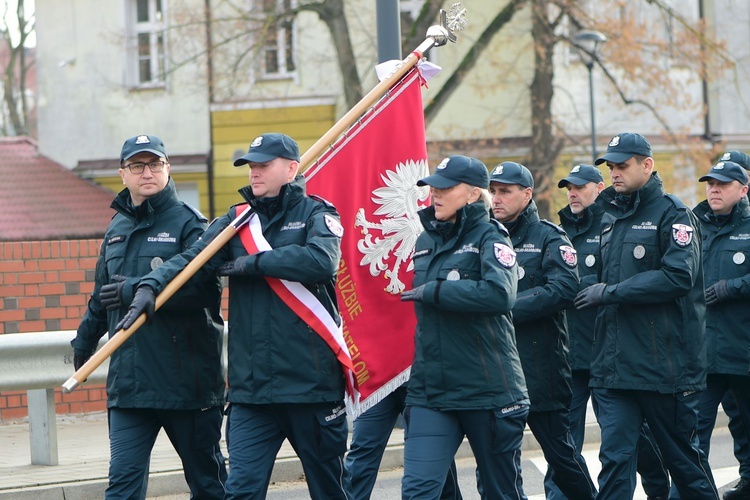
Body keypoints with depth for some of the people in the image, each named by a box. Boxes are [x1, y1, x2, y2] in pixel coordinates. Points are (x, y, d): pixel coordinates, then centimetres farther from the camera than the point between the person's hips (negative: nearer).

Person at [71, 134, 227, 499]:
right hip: (128, 383, 5)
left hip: (188, 383, -5)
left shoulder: (188, 223, -5)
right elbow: (101, 298, 30)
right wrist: (83, 343, 39)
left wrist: (136, 291, -20)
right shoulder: (118, 229, 16)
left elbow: (204, 288, -20)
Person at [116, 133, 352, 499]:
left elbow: (321, 261, -20)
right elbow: (192, 259, 0)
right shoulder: (237, 220, 13)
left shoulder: (316, 214, 1)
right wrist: (150, 285, -19)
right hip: (251, 386, 3)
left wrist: (252, 264, -12)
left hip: (312, 382, -3)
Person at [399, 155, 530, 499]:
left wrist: (434, 291, -19)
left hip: (488, 390, -5)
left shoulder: (489, 237, -7)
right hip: (429, 391, 5)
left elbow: (500, 293, -26)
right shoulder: (426, 240, 12)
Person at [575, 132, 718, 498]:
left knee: (682, 454, 7)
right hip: (613, 366, 6)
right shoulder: (611, 217, 15)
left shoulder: (672, 213, -7)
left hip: (665, 364, -6)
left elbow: (678, 276, -20)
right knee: (615, 456, -1)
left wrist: (611, 293, -17)